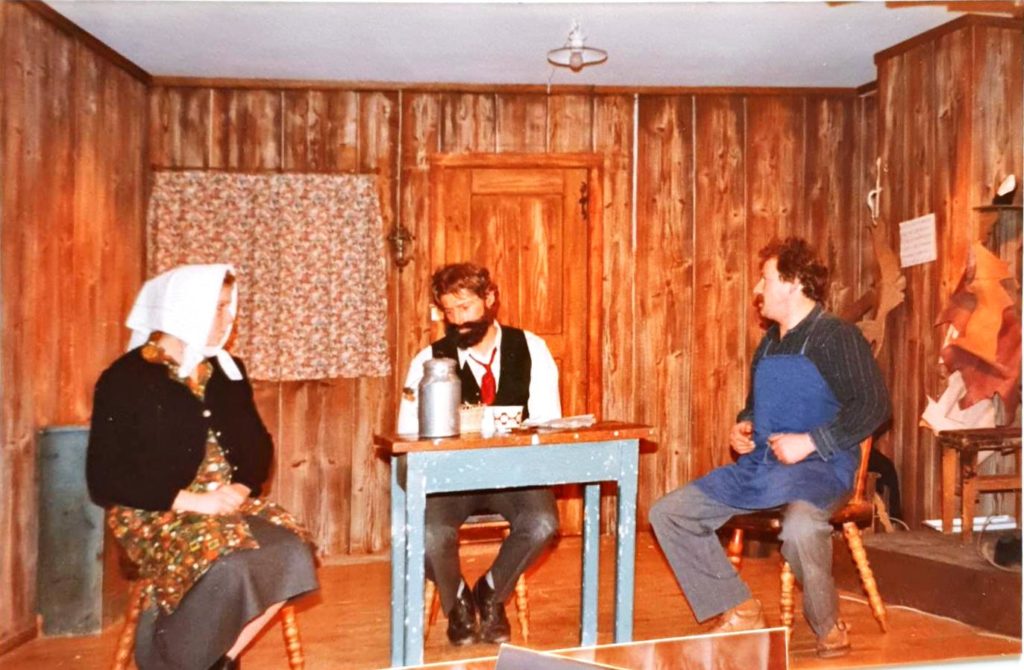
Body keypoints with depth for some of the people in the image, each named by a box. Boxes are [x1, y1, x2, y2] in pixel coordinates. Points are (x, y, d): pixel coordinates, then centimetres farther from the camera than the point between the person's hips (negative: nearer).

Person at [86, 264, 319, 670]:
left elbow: (257, 444, 16)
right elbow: (105, 480, -11)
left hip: (229, 502, 6)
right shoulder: (126, 379, -7)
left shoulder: (227, 370, 11)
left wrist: (239, 489, -7)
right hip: (155, 513, -5)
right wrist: (192, 501, -19)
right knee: (226, 568, -33)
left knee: (290, 552, -23)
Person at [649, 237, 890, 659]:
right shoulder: (768, 344, 17)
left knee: (800, 528, -41)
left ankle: (828, 627, -10)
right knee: (668, 513, -2)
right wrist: (741, 427, 8)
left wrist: (810, 441, -21)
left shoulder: (836, 336, -6)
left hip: (819, 466, -8)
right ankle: (741, 613, 3)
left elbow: (873, 405, -15)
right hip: (759, 464, 8)